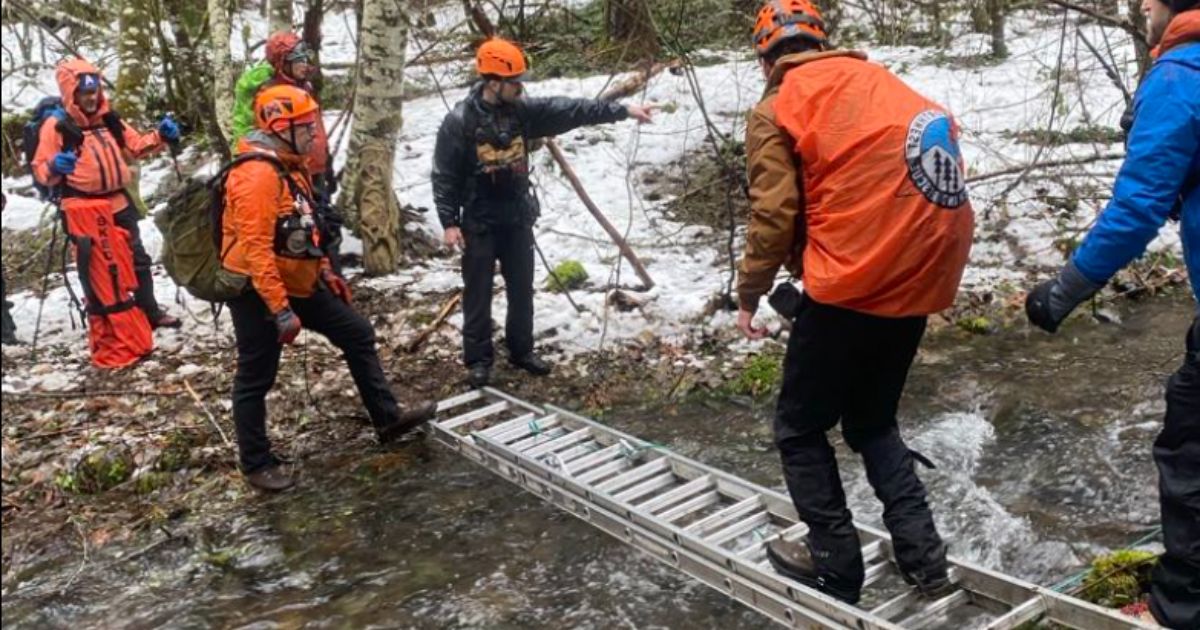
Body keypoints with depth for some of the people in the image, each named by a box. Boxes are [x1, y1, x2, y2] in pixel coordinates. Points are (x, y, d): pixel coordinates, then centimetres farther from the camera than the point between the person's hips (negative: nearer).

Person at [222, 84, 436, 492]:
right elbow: (256, 250, -28)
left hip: (297, 283, 10)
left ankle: (388, 419, 22)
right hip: (257, 291, -10)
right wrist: (281, 311, -29)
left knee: (358, 333, 12)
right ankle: (257, 464, 18)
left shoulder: (289, 166, 9)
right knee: (256, 378, 4)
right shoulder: (257, 175, -24)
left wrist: (325, 272, 20)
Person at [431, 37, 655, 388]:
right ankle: (478, 360, 15)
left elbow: (570, 110, -2)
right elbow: (444, 175, -11)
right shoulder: (460, 121, -14)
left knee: (522, 289, 13)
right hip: (479, 223, -5)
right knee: (478, 294, 4)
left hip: (518, 219, 5)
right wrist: (449, 221, -16)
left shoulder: (523, 110, 0)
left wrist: (622, 110, -6)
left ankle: (521, 351, 28)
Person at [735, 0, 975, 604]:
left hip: (852, 286, -7)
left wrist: (749, 295, 4)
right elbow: (888, 185, 13)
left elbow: (773, 216, -8)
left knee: (800, 429, 13)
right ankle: (922, 554, 19)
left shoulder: (777, 109, -3)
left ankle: (835, 566, 19)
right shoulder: (882, 82, 15)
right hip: (922, 278, 7)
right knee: (873, 421, 24)